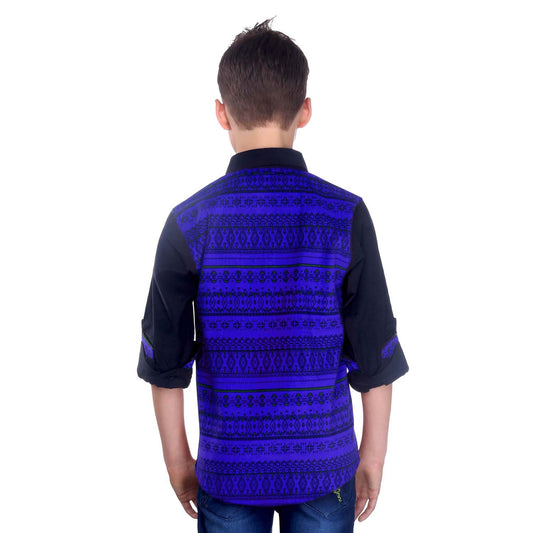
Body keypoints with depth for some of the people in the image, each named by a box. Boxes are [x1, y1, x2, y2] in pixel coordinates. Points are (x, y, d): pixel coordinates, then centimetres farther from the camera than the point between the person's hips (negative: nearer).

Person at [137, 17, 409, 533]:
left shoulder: (189, 222, -10)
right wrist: (373, 455, 6)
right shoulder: (346, 215, -11)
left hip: (228, 471, 0)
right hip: (323, 469, 0)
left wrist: (176, 456, 9)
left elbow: (165, 360, -5)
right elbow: (375, 355, -7)